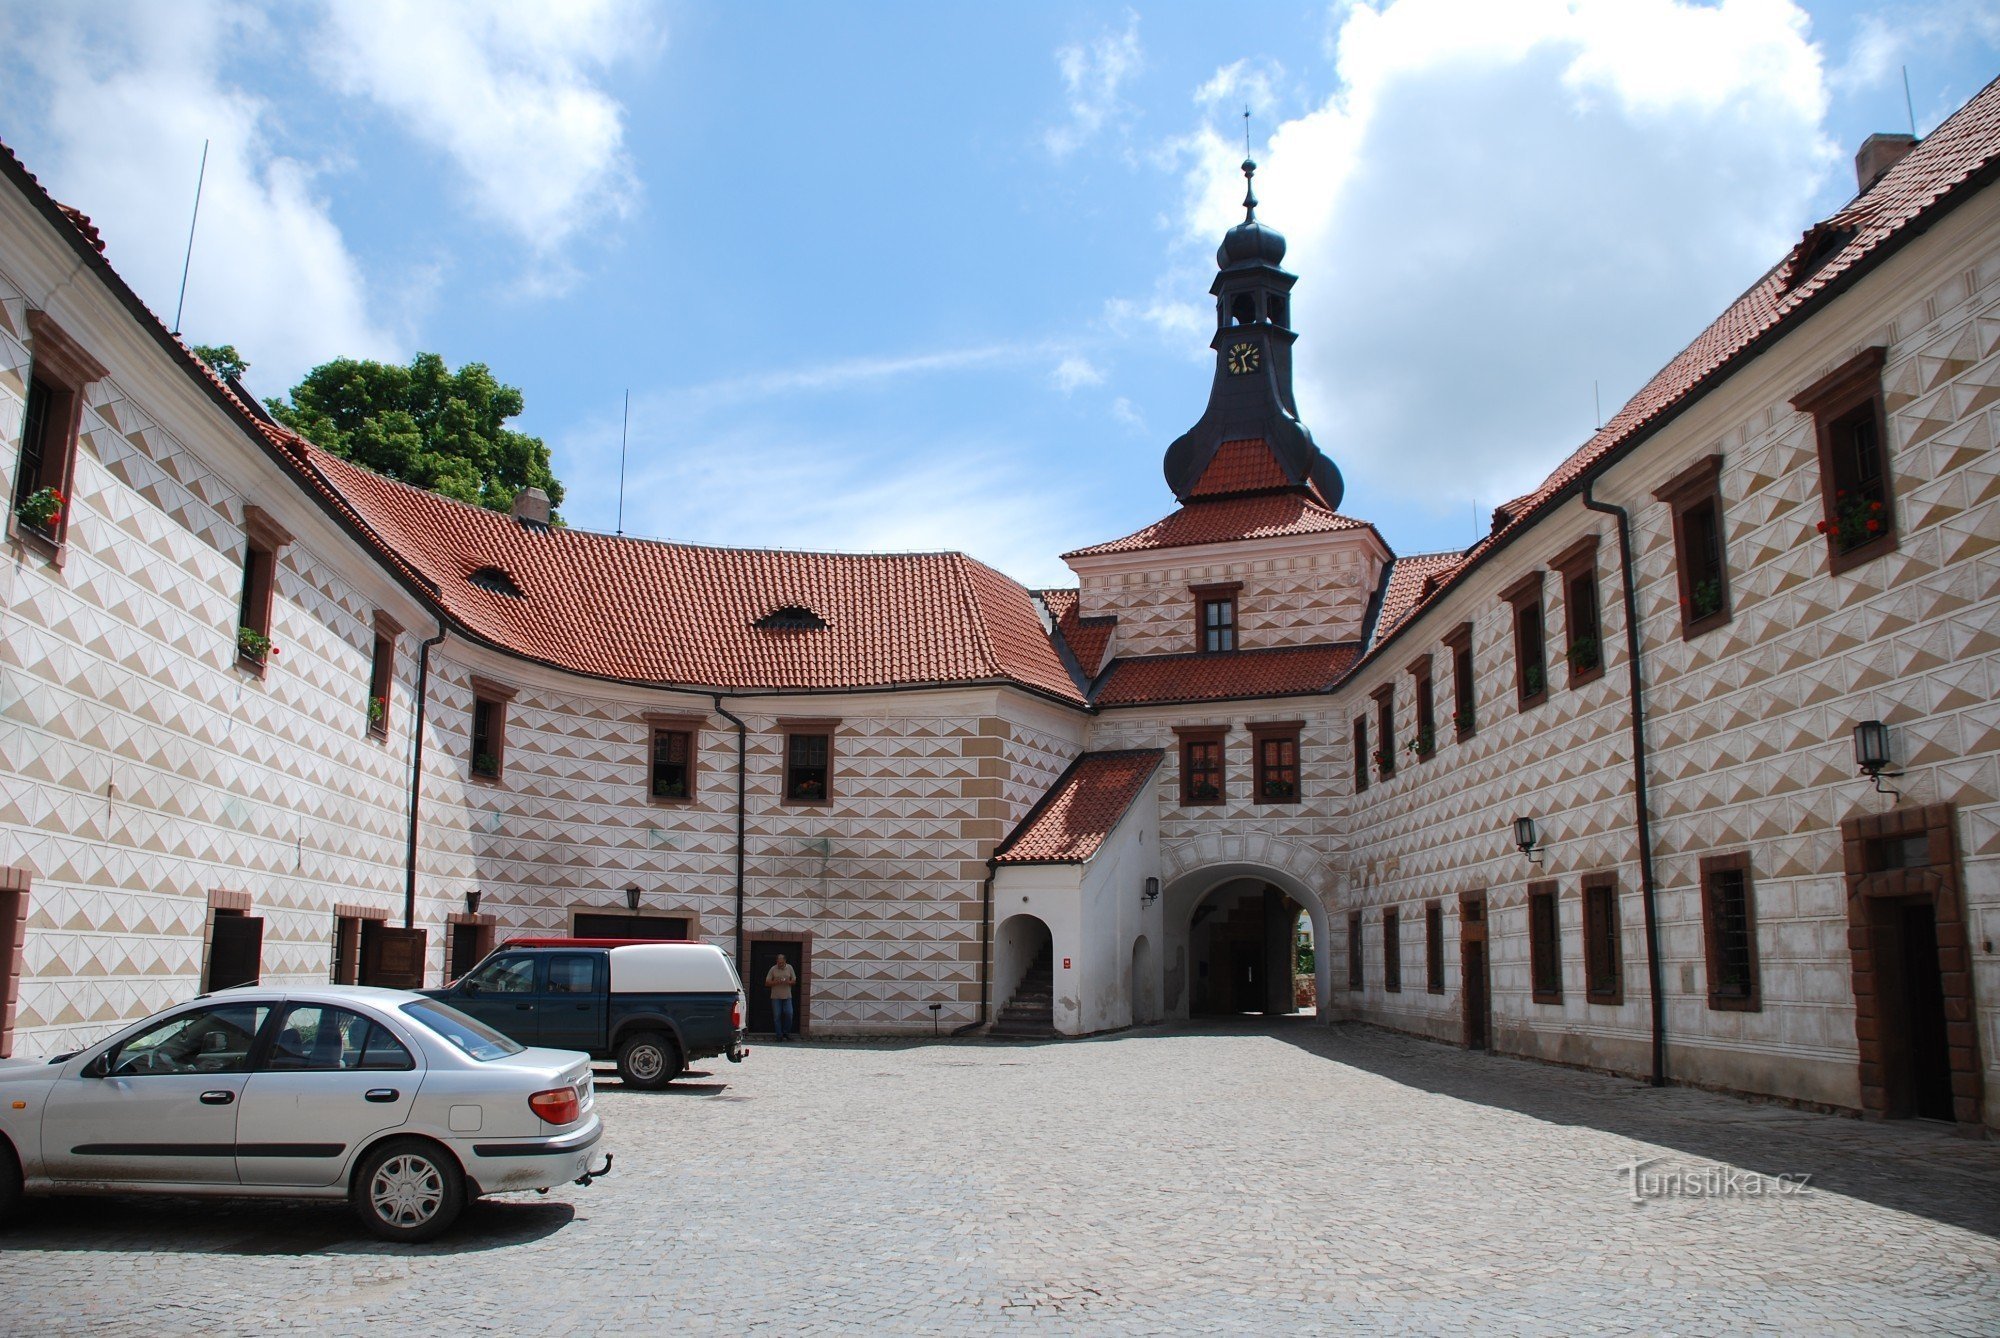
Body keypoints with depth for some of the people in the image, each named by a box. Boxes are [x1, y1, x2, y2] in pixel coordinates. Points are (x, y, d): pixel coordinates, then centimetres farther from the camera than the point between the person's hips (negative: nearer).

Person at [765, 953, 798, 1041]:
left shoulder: (789, 968, 6)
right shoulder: (773, 969, 0)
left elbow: (794, 981, 10)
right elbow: (767, 983, 0)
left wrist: (788, 982, -12)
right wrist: (776, 982, -17)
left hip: (787, 997, 1)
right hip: (776, 997, -1)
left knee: (789, 1014, -7)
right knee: (777, 1016, -1)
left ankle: (786, 1032, 11)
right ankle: (779, 1035, 7)